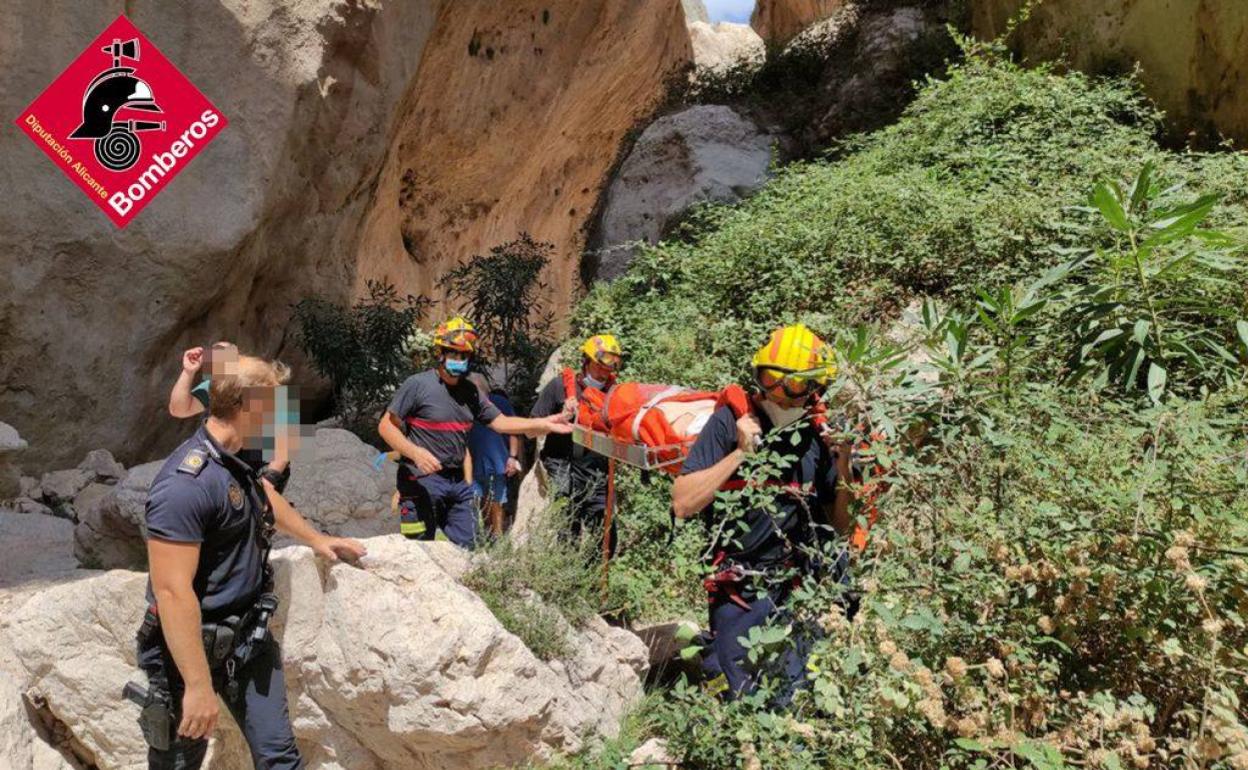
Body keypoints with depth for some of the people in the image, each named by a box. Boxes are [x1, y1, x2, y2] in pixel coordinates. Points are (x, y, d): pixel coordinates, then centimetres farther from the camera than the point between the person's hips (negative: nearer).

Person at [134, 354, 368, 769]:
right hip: (197, 646, -8)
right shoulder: (187, 482, -27)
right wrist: (198, 685, -27)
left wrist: (317, 540, 40)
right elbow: (172, 591, -29)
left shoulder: (235, 459, 4)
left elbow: (264, 495, 27)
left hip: (249, 636, 8)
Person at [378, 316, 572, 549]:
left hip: (458, 482, 6)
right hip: (423, 481, -6)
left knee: (466, 548, 10)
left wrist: (544, 424, 0)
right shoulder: (417, 385, -10)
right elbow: (386, 426, -10)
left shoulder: (471, 392, 10)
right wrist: (416, 453, -25)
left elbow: (500, 422, 10)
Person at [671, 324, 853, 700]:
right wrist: (740, 453, -19)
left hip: (802, 588, 3)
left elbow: (841, 526, 5)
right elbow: (682, 504, -15)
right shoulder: (731, 422, -9)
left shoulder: (820, 438, 1)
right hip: (742, 596, -3)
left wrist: (842, 467, -9)